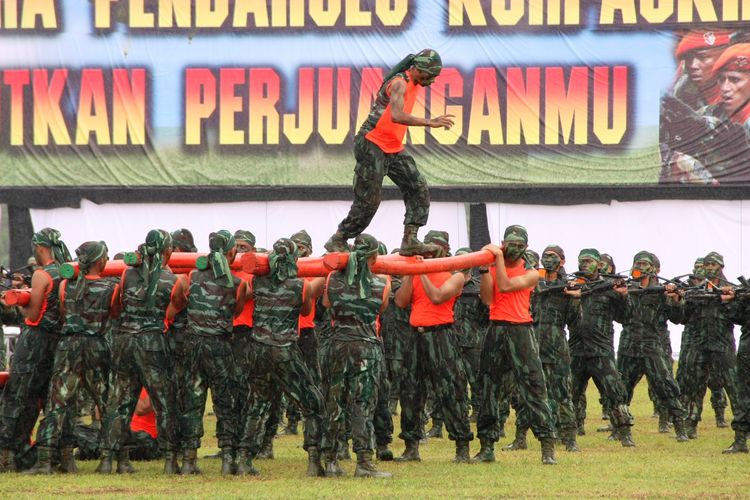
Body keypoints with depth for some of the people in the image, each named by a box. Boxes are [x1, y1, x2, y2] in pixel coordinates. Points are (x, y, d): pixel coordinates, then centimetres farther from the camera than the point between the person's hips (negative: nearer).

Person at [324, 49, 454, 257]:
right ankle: (337, 241, 8)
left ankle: (410, 241, -5)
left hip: (394, 149, 9)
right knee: (368, 201, -5)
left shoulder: (412, 83, 10)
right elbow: (396, 116, -38)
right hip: (373, 146, -9)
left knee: (418, 189, -2)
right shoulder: (400, 83, -20)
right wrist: (430, 122, -41)